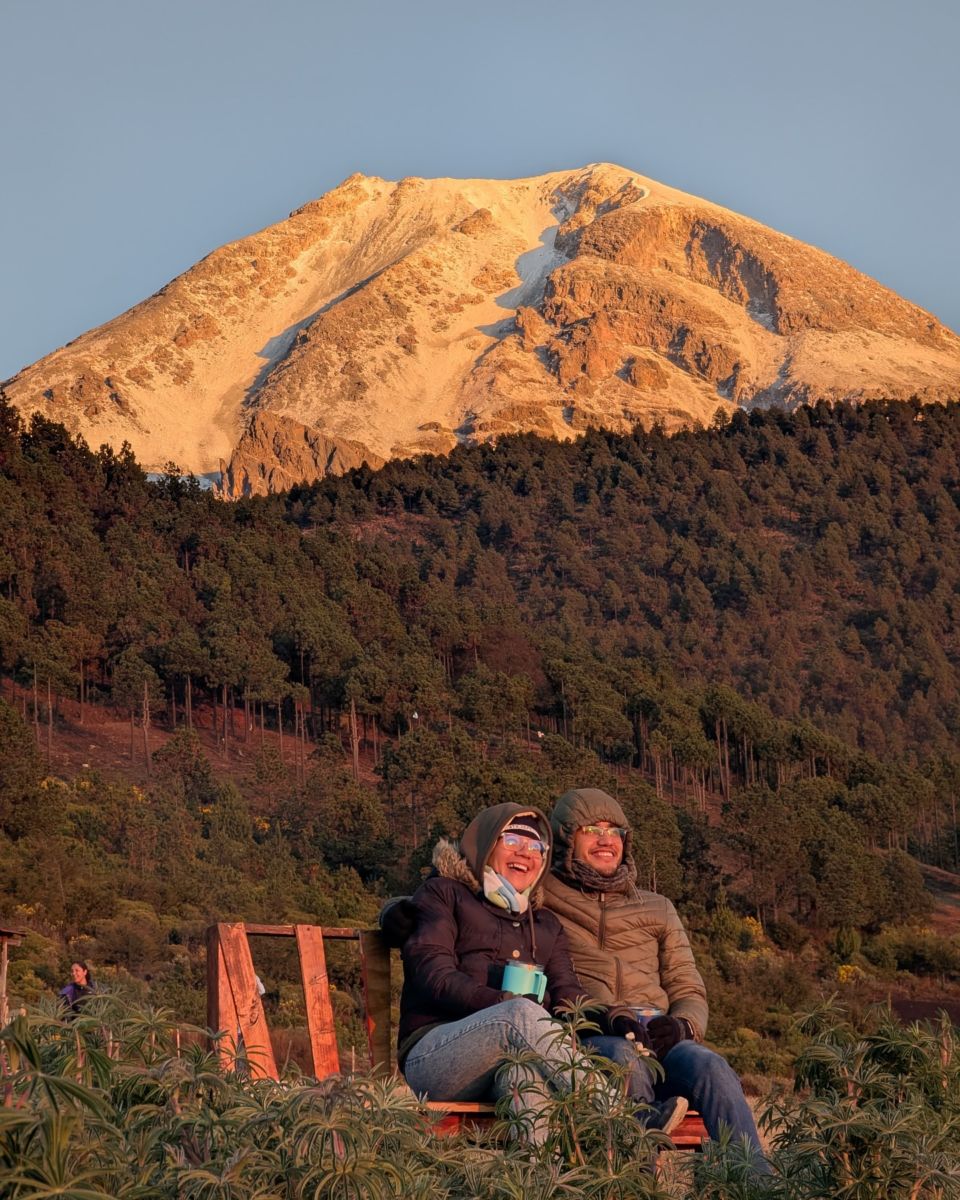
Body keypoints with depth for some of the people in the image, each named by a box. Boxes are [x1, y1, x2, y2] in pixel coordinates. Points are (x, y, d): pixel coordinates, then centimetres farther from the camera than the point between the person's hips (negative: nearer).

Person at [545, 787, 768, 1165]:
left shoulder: (657, 910, 29)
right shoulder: (541, 899, 19)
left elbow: (689, 991, 22)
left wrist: (681, 1025, -2)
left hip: (657, 1034, 3)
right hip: (585, 1035, -3)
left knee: (709, 1065, -30)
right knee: (626, 1059, -39)